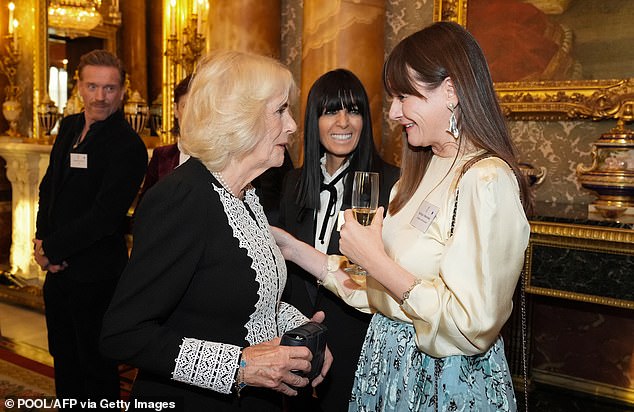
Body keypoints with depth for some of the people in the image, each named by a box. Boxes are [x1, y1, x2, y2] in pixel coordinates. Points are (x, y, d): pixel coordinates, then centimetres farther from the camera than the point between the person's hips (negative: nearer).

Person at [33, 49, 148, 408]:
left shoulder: (128, 146, -18)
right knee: (64, 358, 23)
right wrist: (42, 240, -1)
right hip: (59, 269, 8)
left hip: (95, 274, -8)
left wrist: (52, 248, -14)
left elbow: (104, 216, -22)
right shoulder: (70, 127, 7)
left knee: (96, 365, 8)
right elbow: (49, 186, 13)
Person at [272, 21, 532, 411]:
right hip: (390, 365, 8)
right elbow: (378, 290, 5)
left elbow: (472, 327, -27)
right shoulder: (420, 175, 6)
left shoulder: (487, 181, -21)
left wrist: (375, 259, -22)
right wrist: (293, 248, 1)